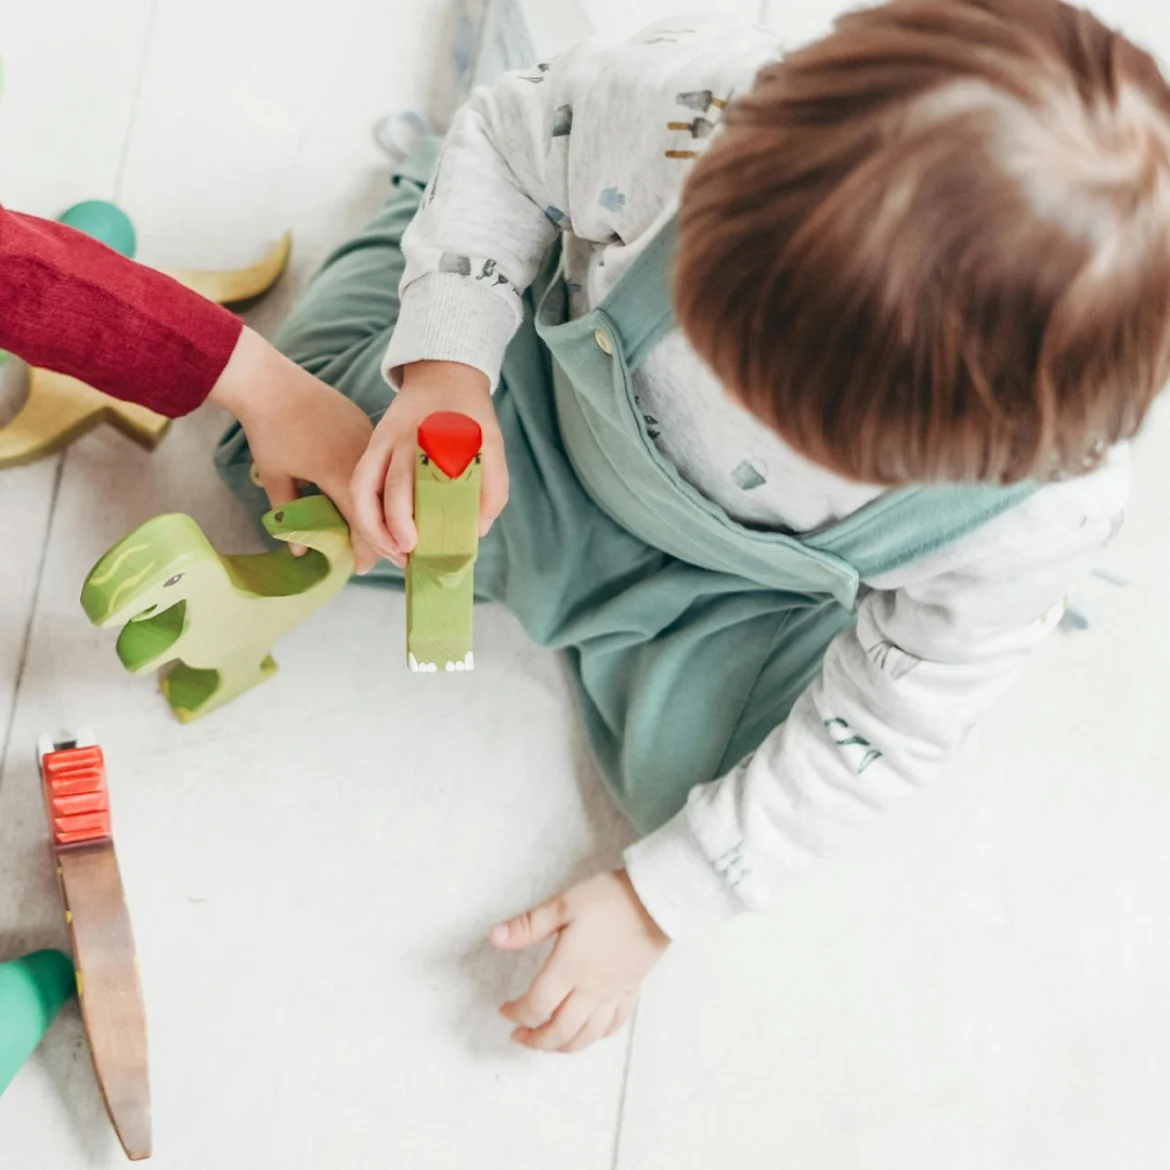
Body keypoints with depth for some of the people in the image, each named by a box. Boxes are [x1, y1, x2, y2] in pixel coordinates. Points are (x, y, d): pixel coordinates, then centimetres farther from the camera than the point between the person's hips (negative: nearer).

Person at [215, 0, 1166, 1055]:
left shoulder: (1047, 508, -39)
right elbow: (504, 143, -17)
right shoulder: (684, 109, -42)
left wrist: (653, 905, -16)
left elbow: (882, 731, -22)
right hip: (555, 403, 1)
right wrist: (445, 368, -32)